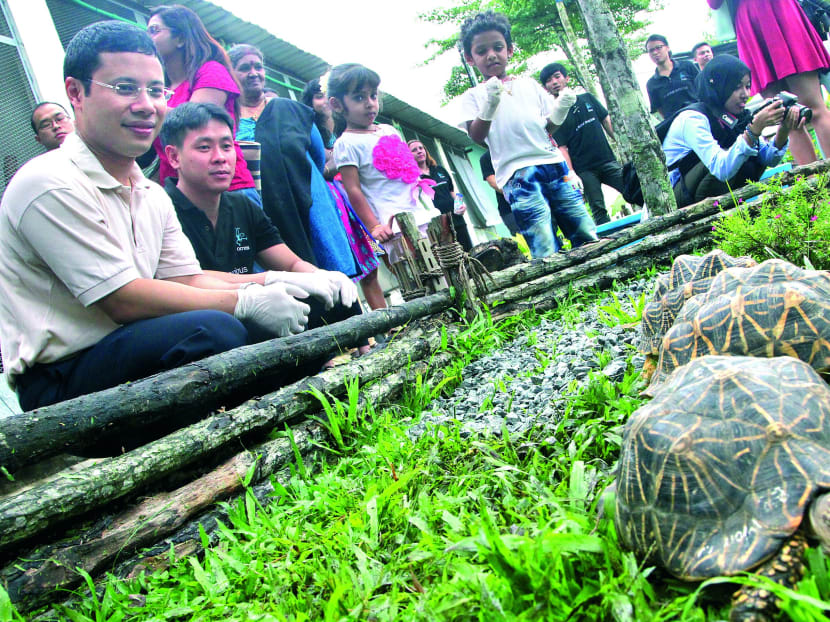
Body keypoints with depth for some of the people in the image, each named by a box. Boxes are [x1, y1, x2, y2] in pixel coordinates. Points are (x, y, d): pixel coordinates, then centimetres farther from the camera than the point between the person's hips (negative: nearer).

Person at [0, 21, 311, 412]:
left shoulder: (152, 195, 13)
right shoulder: (52, 185, -17)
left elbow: (188, 281, 6)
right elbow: (124, 300, -20)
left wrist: (273, 285, -11)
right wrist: (246, 302, -18)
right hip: (58, 382, -9)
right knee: (215, 329, -31)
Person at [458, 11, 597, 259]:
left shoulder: (529, 85, 18)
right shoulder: (473, 96, 8)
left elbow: (548, 128, 19)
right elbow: (476, 137, -7)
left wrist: (561, 110, -1)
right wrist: (489, 104, -22)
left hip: (552, 164, 4)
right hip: (517, 174, -4)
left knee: (588, 238, 2)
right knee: (546, 254, -13)